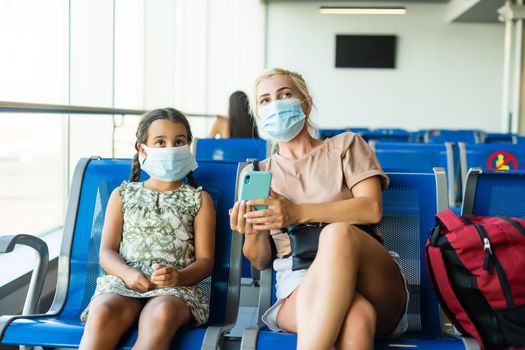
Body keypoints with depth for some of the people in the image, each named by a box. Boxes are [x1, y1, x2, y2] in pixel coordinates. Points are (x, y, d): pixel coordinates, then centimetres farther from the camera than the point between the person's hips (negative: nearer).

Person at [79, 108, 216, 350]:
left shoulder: (199, 199, 15)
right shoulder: (123, 194, 19)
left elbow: (205, 260, 7)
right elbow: (107, 252, 11)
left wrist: (179, 276, -16)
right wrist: (128, 274, -13)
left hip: (176, 286, -1)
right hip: (123, 282, 1)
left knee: (162, 313, -38)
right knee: (103, 312, -35)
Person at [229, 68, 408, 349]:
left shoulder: (345, 146, 15)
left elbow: (372, 209, -3)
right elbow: (260, 260, 16)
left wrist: (297, 213, -16)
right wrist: (253, 233, -8)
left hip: (369, 281, 1)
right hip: (298, 286, 0)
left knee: (339, 232, -38)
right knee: (356, 317, -40)